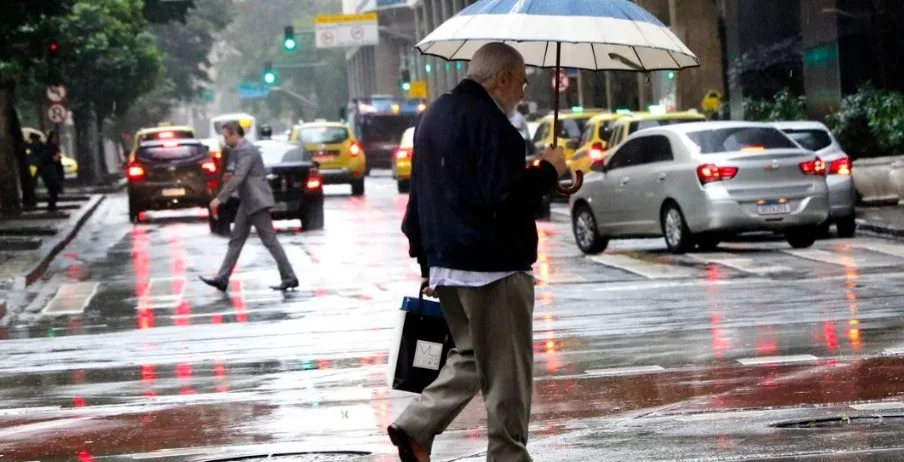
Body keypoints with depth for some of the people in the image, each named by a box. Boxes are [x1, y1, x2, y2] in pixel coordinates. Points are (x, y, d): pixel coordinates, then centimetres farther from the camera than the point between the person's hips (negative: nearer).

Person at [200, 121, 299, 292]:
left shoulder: (246, 150, -16)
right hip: (248, 203, 11)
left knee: (269, 240, -6)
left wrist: (219, 198, -24)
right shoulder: (241, 149, 15)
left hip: (256, 202, -11)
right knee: (236, 240, 9)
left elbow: (238, 177, -24)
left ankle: (289, 278, -1)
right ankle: (222, 279, 9)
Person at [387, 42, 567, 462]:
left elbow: (420, 195, 20)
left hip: (445, 264, 9)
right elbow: (502, 195, -23)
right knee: (507, 370, -1)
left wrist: (428, 264, 24)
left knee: (471, 356, 19)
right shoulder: (487, 120, -15)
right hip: (492, 266, -9)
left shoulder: (434, 116, 16)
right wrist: (548, 170, -8)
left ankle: (415, 426, 6)